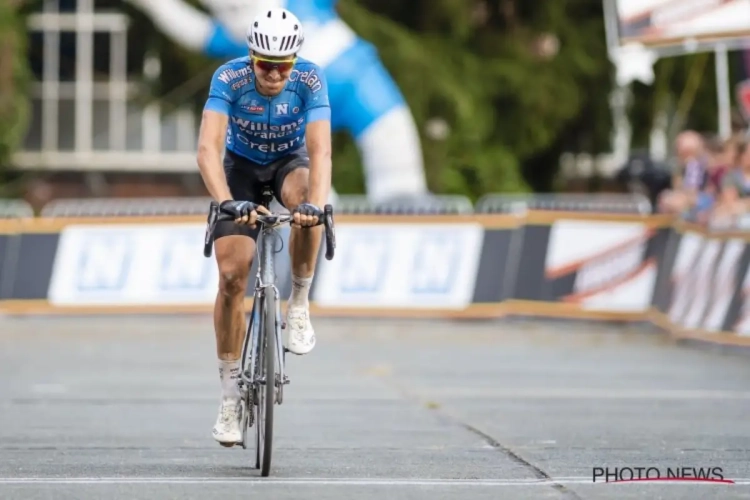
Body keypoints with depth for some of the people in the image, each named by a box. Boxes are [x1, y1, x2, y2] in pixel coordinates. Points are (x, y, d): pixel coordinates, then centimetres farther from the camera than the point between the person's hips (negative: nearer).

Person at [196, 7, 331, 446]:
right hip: (241, 165, 0)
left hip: (290, 161, 0)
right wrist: (227, 202, -57)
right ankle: (231, 393, -1)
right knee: (232, 277, -11)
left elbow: (320, 150, -39)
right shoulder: (229, 78, -30)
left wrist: (316, 203, -57)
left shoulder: (311, 80, -29)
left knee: (306, 205, -37)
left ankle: (299, 305, -17)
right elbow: (208, 148, -40)